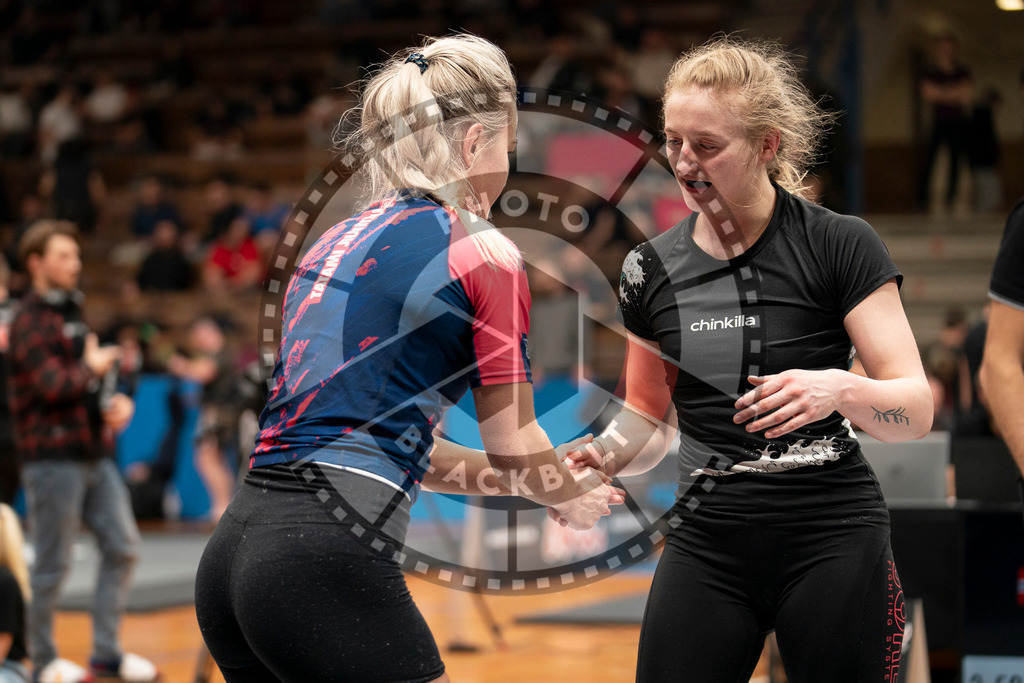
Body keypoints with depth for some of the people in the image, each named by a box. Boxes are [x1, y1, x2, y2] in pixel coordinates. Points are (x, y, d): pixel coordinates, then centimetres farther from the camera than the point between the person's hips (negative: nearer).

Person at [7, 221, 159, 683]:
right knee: (53, 565, 0)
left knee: (122, 548, 6)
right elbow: (54, 386, -22)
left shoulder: (71, 315, 18)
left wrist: (119, 403, 5)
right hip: (54, 458, -9)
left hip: (95, 455, 9)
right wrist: (91, 369, -5)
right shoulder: (30, 321, -10)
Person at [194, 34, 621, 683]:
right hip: (330, 559, -8)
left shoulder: (335, 243, 21)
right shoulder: (484, 252, -1)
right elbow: (514, 446, 6)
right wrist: (571, 495, 28)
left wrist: (533, 479, 37)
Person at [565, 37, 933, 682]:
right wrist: (599, 454, -6)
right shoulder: (651, 269, 7)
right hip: (705, 541, 3)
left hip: (831, 539, -3)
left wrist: (839, 390, -29)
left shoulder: (841, 244, -6)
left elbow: (917, 410, -9)